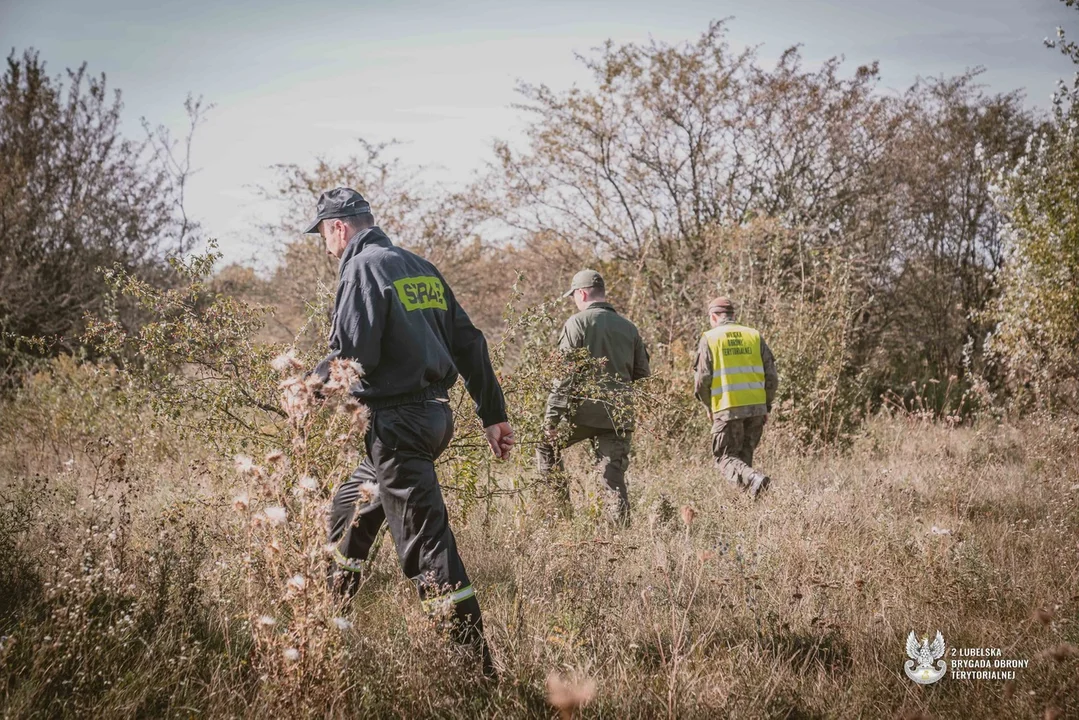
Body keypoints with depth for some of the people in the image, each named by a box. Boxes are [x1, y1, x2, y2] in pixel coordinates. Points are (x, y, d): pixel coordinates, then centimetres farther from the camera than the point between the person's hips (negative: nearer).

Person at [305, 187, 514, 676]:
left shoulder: (363, 268, -9)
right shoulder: (422, 268, 15)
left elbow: (352, 353, -19)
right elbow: (468, 342, 14)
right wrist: (493, 415, 17)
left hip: (397, 422, -10)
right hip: (435, 413, 10)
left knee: (425, 537, -7)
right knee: (350, 509, 23)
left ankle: (476, 662, -5)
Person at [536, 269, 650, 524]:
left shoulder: (577, 323, -4)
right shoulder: (629, 328, 13)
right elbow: (642, 374, 15)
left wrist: (551, 419, -10)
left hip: (584, 411, -4)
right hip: (620, 417, 5)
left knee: (546, 446, 17)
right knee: (615, 480, 8)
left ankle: (563, 510, 10)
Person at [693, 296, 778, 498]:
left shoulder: (710, 338, 0)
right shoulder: (754, 336, 9)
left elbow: (703, 379, -5)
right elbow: (771, 376, 6)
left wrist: (709, 407, 11)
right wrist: (766, 406, 16)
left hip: (728, 408, -4)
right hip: (756, 407, 4)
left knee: (726, 457, 3)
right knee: (744, 456, 16)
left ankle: (753, 479, -23)